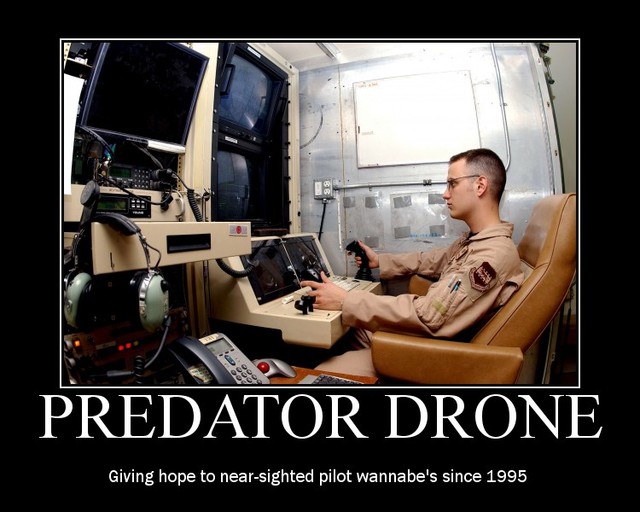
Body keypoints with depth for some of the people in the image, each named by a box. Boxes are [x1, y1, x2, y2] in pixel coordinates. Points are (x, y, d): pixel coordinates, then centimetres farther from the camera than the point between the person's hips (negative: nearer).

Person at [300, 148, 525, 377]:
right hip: (421, 335, 10)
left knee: (323, 373, -11)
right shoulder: (475, 239, 7)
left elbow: (428, 315, -31)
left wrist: (345, 301, -28)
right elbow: (435, 259, 24)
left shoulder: (494, 256, -25)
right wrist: (380, 261, 20)